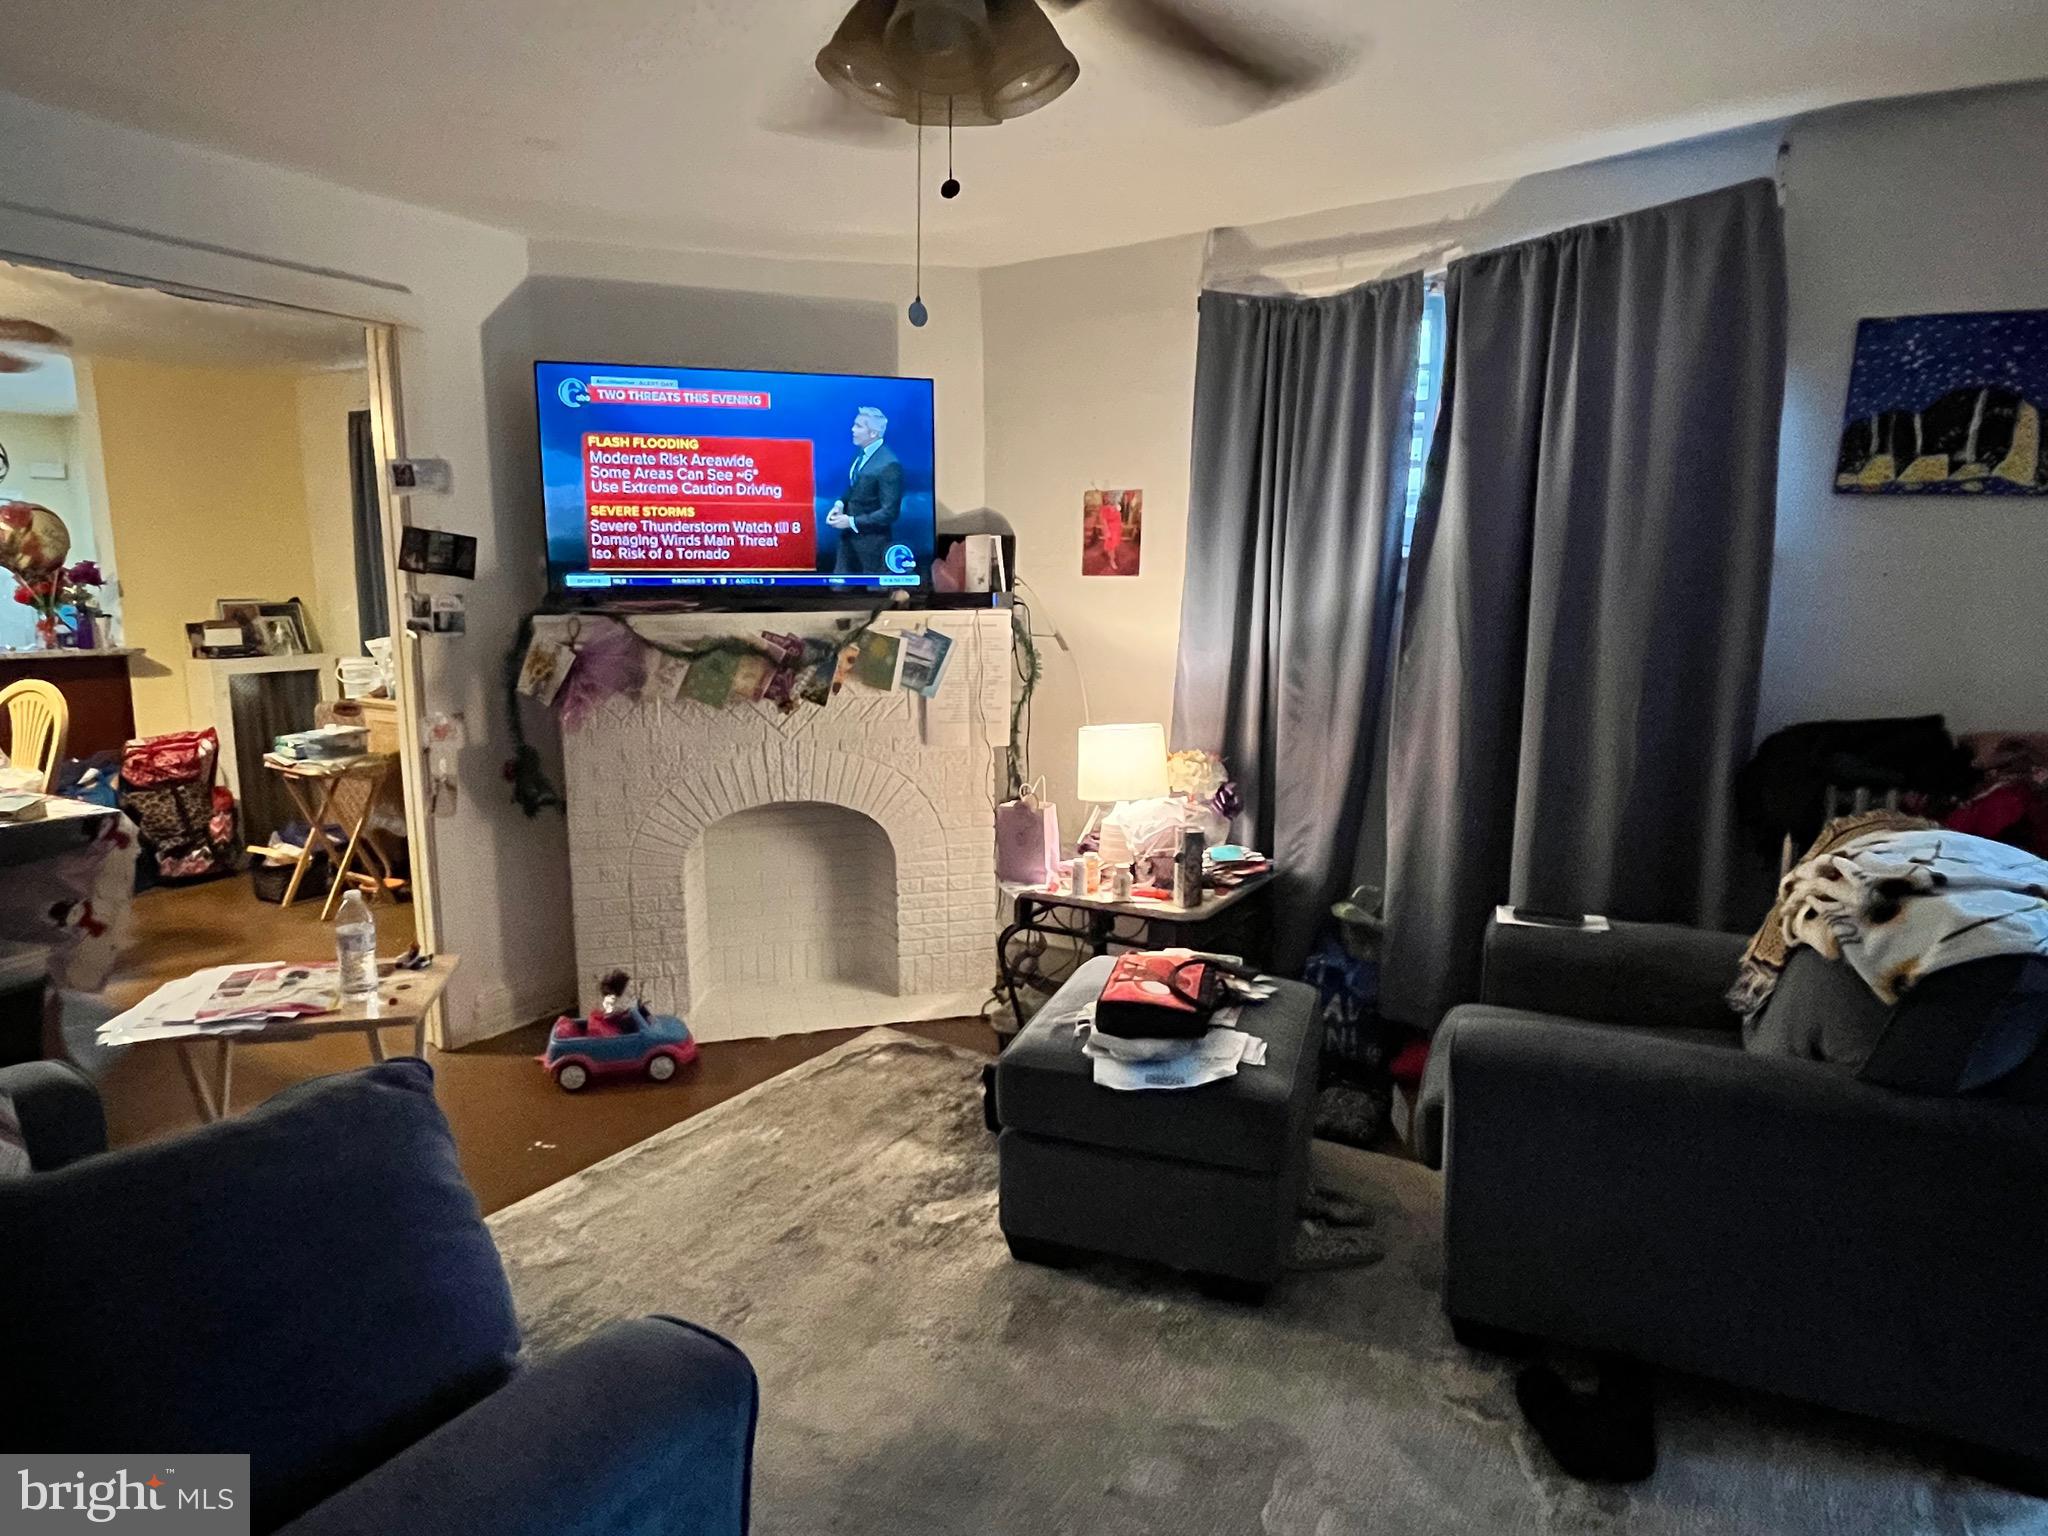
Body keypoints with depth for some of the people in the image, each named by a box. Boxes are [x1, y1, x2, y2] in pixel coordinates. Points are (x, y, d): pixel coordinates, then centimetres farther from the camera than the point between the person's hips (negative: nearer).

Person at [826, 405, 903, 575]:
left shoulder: (888, 465, -24)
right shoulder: (861, 453, 4)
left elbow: (889, 512, -23)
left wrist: (852, 522, -21)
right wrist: (840, 504, -3)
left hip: (872, 540, -8)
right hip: (849, 535, 8)